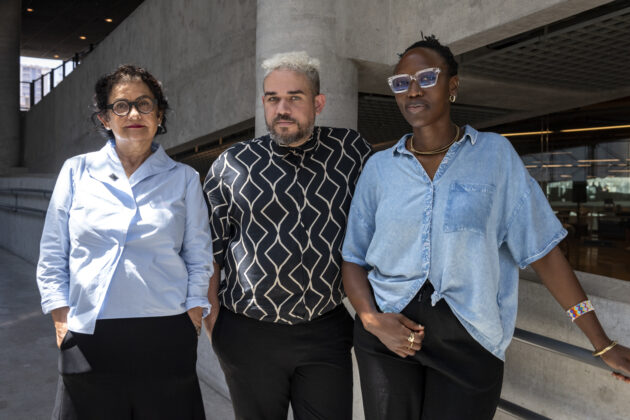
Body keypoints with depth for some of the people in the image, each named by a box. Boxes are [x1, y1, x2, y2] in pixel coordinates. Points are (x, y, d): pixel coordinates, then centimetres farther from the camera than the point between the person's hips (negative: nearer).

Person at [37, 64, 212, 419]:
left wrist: (190, 325, -1)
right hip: (88, 340, 1)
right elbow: (52, 256, 9)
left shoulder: (184, 178, 5)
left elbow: (199, 260, 5)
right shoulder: (77, 171, 6)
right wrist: (62, 323, 2)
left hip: (165, 340, 0)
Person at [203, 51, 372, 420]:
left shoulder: (351, 151, 1)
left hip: (328, 331, 1)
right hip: (248, 334, 0)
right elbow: (210, 244, 6)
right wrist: (212, 310, 0)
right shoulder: (233, 164, 0)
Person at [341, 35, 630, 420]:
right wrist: (372, 319, -12)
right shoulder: (379, 167, 3)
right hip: (388, 333, 2)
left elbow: (542, 248, -1)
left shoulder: (495, 154, -1)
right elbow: (354, 259, 6)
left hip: (470, 339, -1)